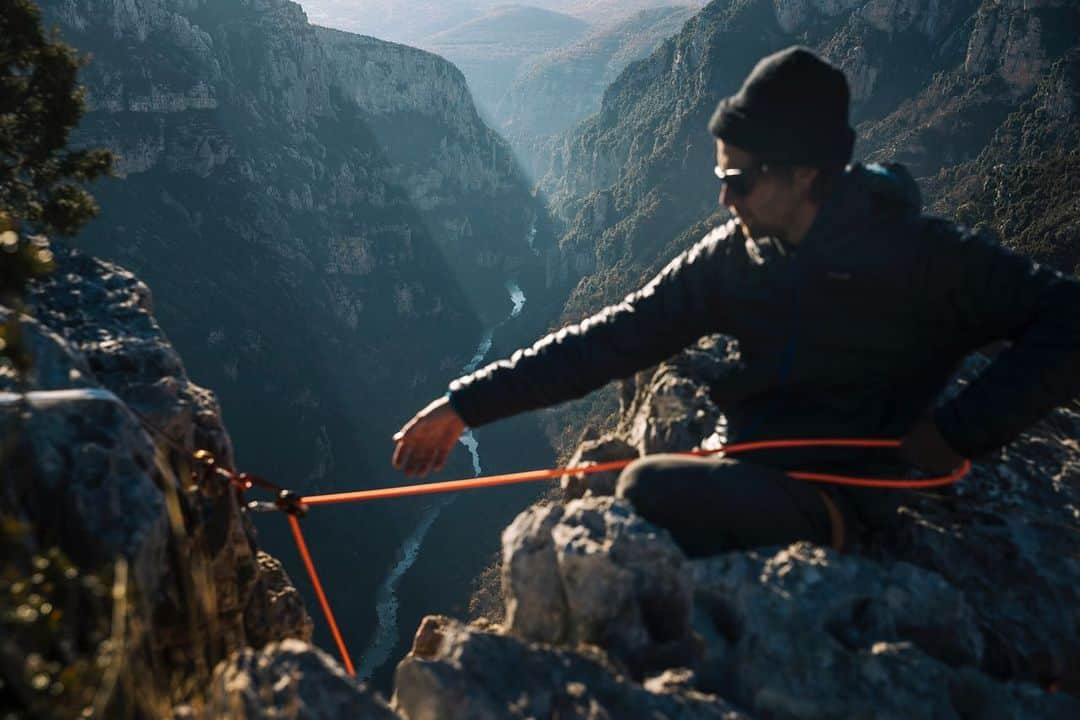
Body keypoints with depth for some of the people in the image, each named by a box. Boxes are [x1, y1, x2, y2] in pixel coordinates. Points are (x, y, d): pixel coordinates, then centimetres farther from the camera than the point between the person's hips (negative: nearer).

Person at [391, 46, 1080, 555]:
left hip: (837, 501, -5)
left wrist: (961, 430, -19)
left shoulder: (921, 254, -11)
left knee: (652, 488, -27)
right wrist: (468, 403, -5)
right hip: (751, 478, 6)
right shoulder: (733, 257, 1)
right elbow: (613, 338, -1)